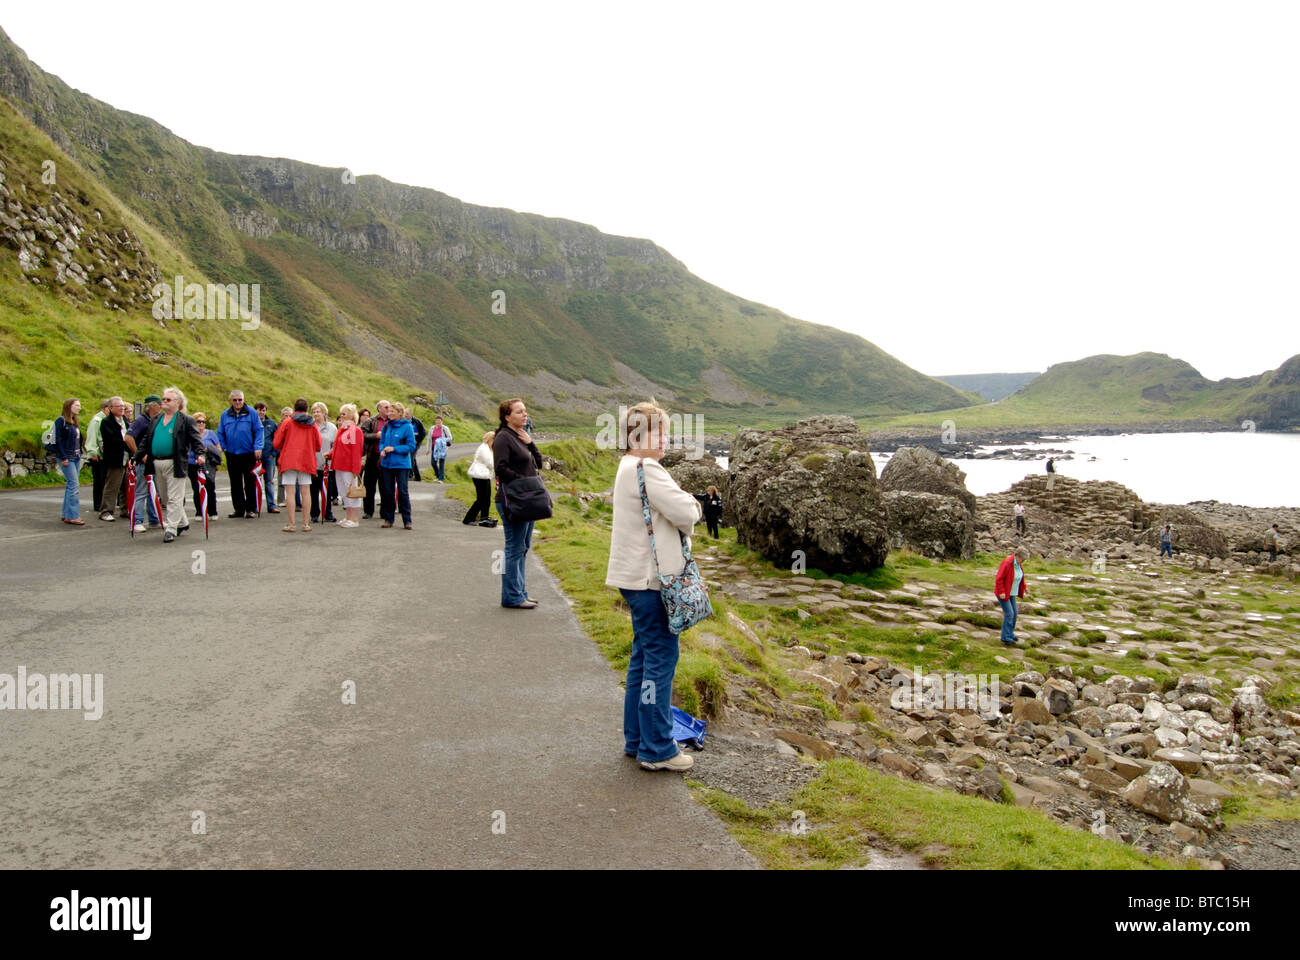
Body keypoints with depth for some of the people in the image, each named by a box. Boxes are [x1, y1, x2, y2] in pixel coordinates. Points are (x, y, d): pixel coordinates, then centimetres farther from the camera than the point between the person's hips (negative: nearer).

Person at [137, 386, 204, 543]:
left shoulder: (186, 420, -2)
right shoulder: (155, 420, 17)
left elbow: (196, 440, -6)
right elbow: (146, 439, 23)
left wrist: (199, 454, -19)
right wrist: (142, 453, 12)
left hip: (174, 464, -7)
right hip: (157, 464, 7)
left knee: (174, 499, -5)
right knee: (164, 498, 14)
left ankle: (170, 529, -3)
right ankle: (182, 523, 29)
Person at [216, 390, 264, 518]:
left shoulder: (251, 413, -2)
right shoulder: (225, 415, 7)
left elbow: (259, 431, -3)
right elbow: (220, 432, 15)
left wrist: (257, 447, -12)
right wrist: (223, 447, 6)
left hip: (249, 454, -3)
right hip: (231, 454, 3)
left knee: (250, 483, 0)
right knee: (235, 483, 8)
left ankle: (251, 509, 7)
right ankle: (239, 508, 16)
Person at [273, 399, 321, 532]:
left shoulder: (287, 422, 0)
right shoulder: (312, 424, 6)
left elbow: (277, 444, 1)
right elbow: (318, 446, 9)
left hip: (289, 460, -2)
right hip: (307, 461, 2)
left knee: (290, 492, -1)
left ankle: (291, 524, -3)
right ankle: (305, 524, 7)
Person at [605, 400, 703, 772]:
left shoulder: (629, 467, 15)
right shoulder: (647, 470, -18)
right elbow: (686, 515, -20)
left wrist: (684, 505, -1)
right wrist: (692, 504, 0)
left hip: (639, 576, 11)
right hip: (650, 577, -11)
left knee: (644, 655, 17)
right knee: (661, 657, -3)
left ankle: (636, 740, 27)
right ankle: (657, 749, 6)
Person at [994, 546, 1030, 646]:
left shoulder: (1017, 563, 0)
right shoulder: (1007, 563, -26)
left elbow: (1020, 576, 18)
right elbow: (999, 579, -25)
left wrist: (1024, 587, 15)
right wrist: (1001, 592, -27)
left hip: (1011, 592, 9)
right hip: (1003, 592, -9)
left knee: (1014, 612, 10)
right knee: (1009, 613, -11)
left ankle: (1010, 633, 24)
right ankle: (1006, 638, -6)